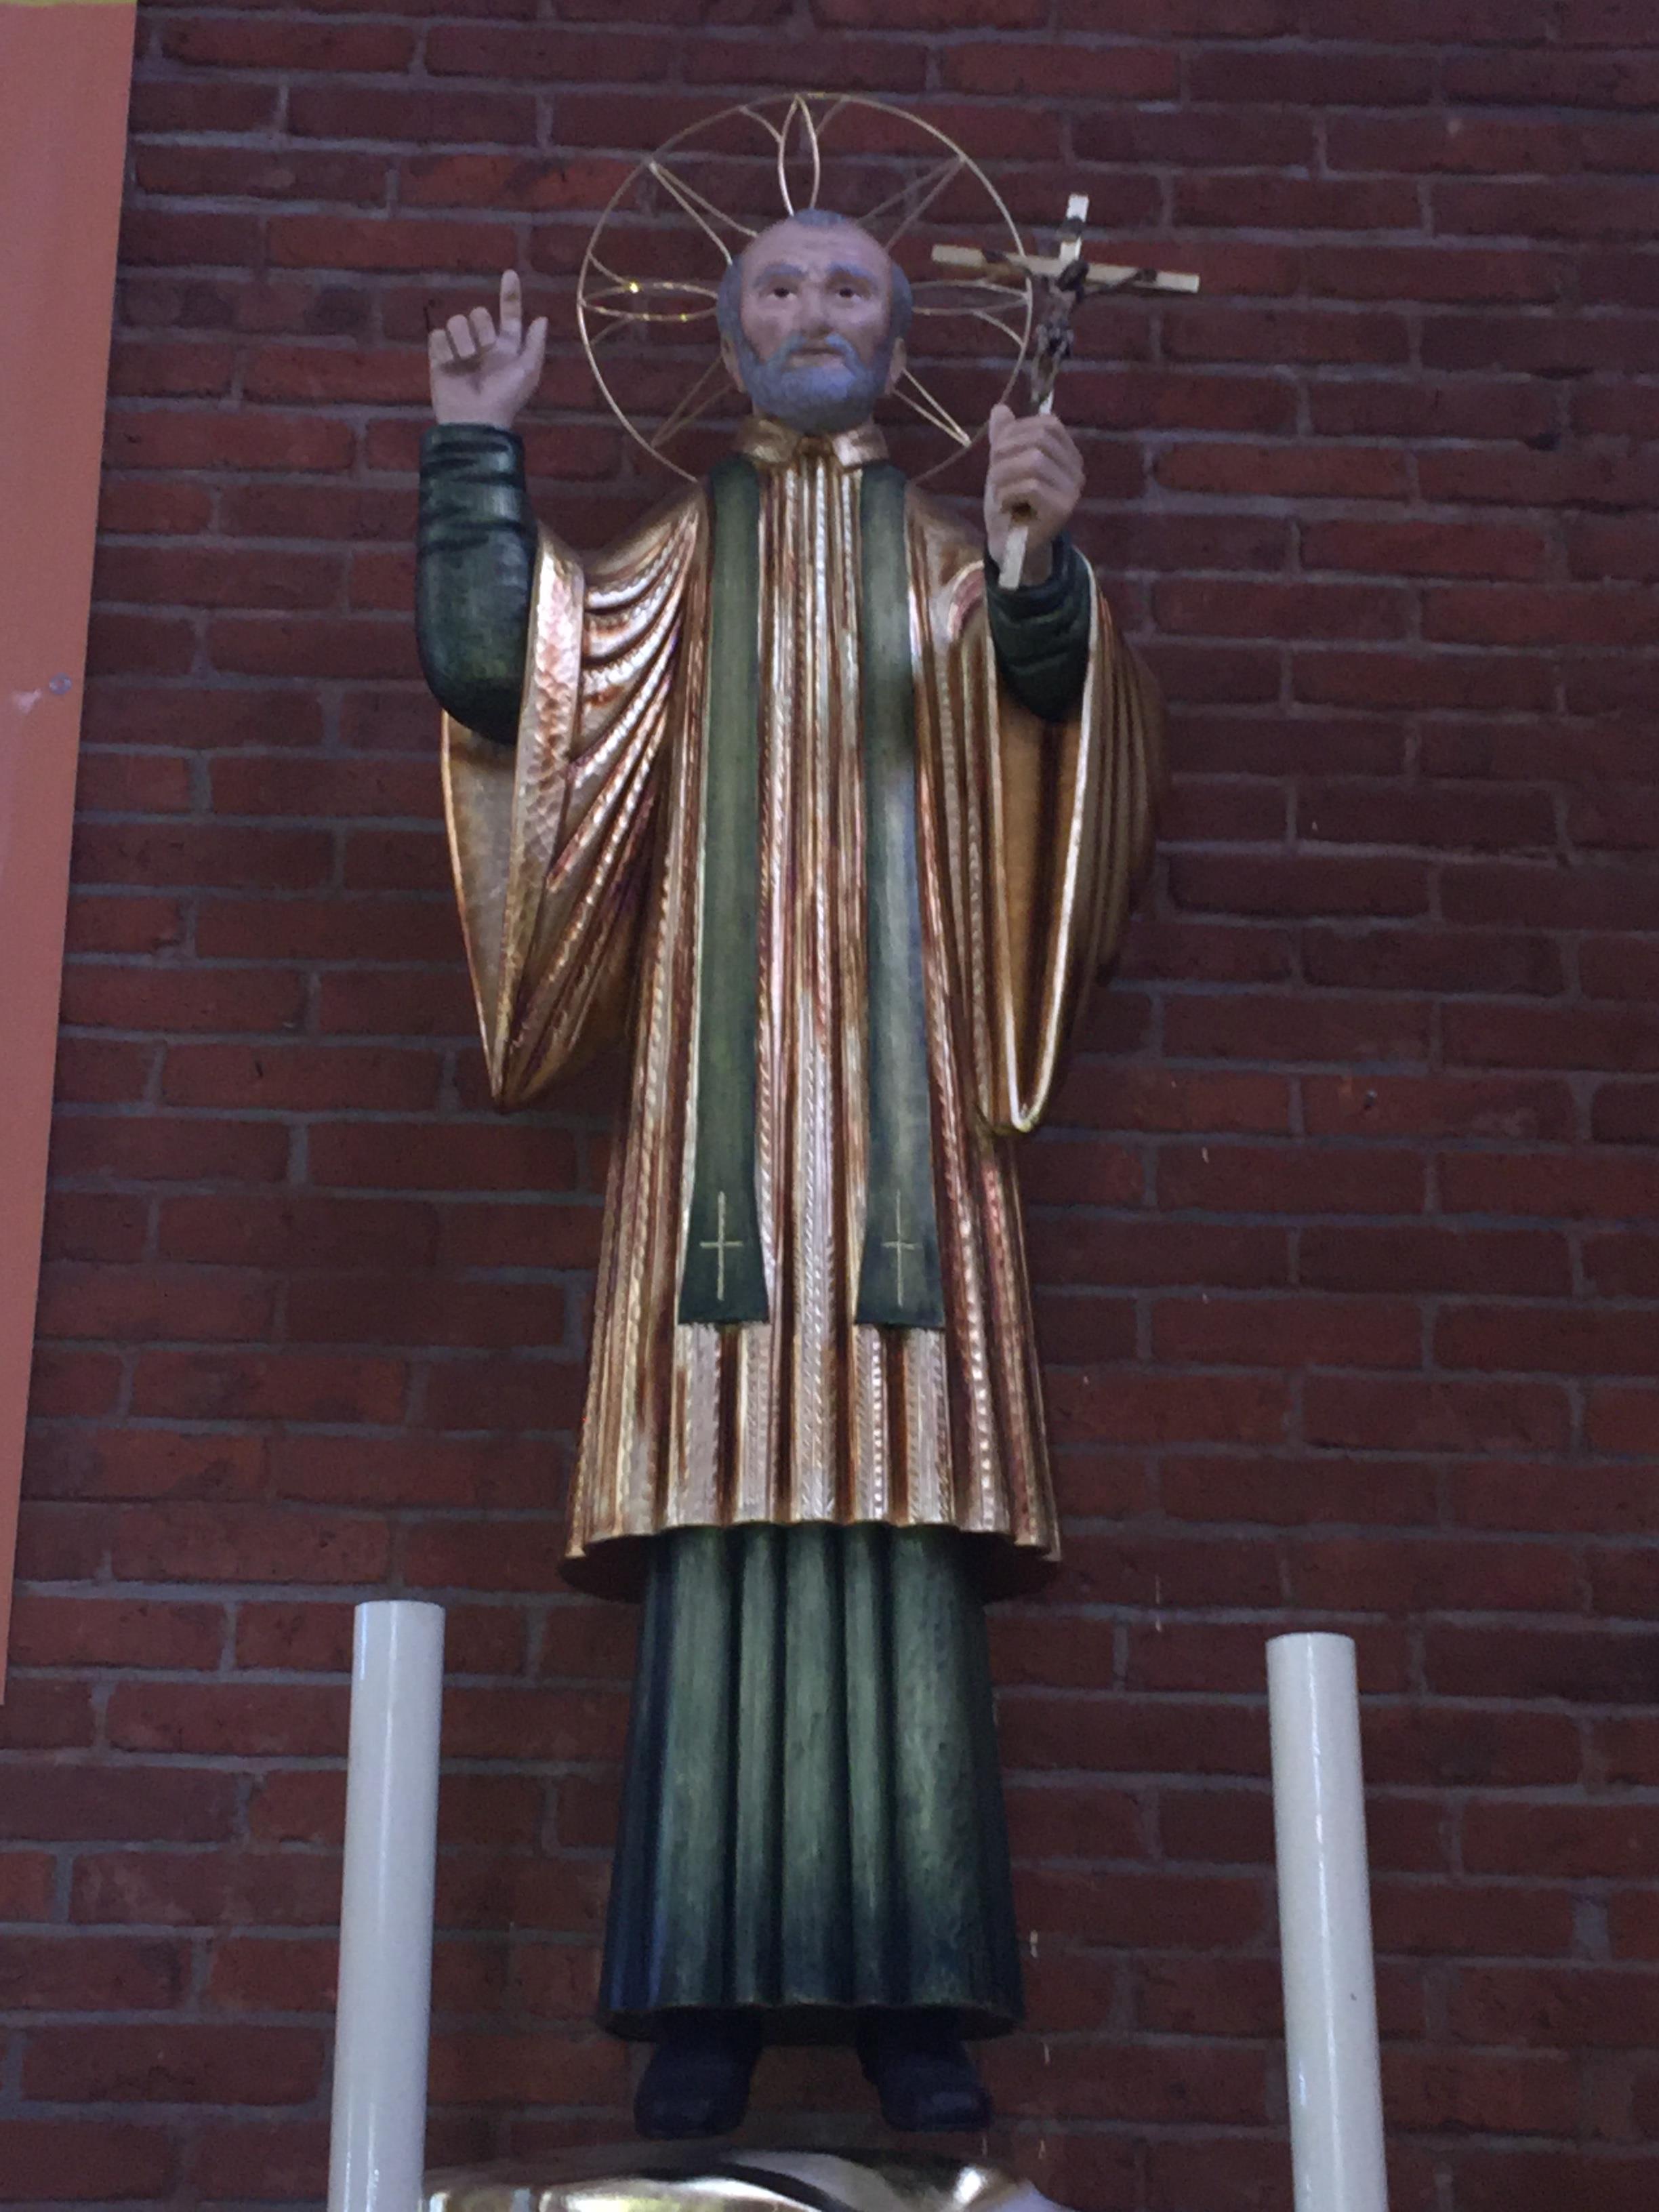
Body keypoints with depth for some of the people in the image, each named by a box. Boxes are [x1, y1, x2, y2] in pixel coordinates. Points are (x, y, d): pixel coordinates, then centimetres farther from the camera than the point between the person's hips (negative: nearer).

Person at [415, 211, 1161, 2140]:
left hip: (899, 1100, 0)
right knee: (723, 1531, -9)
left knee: (906, 1527, -8)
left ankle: (914, 1998, -7)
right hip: (724, 1097, 0)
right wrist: (479, 447, 0)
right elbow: (486, 670, 4)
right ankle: (712, 1998, -7)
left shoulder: (952, 559, 17)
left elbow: (1046, 683, -4)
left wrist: (1044, 556, -23)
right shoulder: (674, 563, 18)